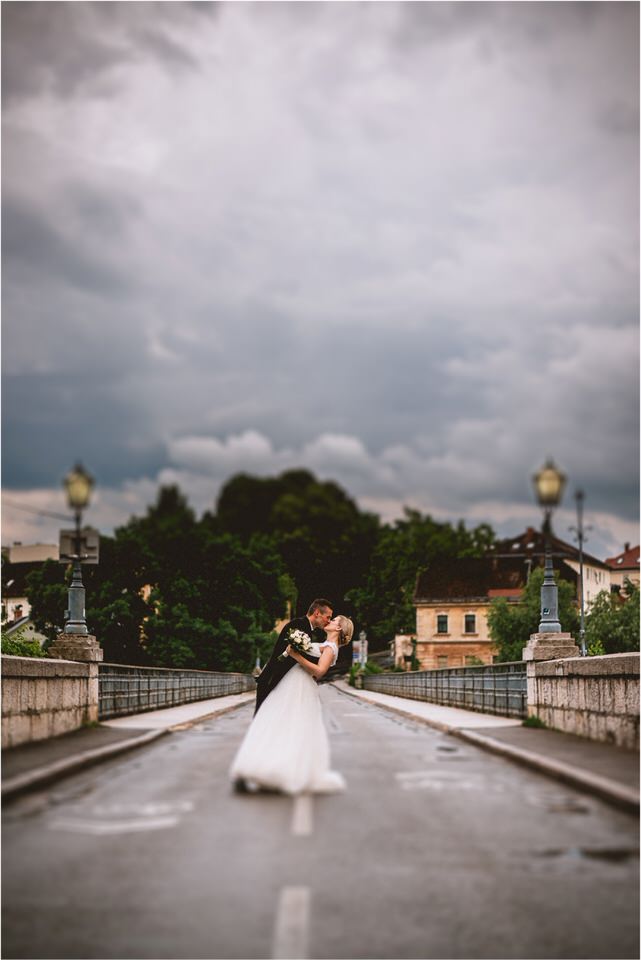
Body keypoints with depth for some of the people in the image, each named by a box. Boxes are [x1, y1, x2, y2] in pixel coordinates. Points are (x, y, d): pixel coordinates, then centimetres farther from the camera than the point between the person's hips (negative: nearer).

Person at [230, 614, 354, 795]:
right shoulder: (325, 646, 23)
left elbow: (319, 671, -20)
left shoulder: (331, 648, -6)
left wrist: (296, 656, -20)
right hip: (291, 686, 9)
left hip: (301, 691, -9)